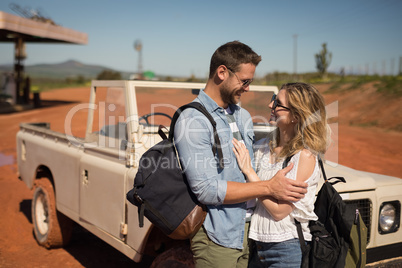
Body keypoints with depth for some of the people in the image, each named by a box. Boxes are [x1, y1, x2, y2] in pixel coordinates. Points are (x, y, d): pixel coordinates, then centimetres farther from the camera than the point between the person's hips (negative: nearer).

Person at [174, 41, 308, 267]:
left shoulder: (243, 116, 12)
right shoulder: (192, 121, -16)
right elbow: (207, 190, -22)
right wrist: (269, 188, -20)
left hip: (249, 232, 7)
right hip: (218, 238, -7)